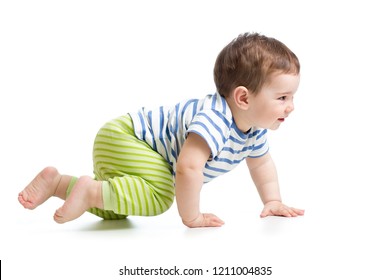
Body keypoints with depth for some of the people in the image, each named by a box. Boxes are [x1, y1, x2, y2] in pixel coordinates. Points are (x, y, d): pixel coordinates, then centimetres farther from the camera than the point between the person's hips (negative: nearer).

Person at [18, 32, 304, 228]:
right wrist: (191, 217, -31)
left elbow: (261, 163, 17)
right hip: (124, 136, -10)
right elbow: (188, 166, -43)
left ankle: (56, 181, 24)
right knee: (159, 195, -34)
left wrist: (273, 202, 10)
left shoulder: (253, 127, -3)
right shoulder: (214, 119, -34)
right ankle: (90, 191, -23)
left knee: (113, 211, 24)